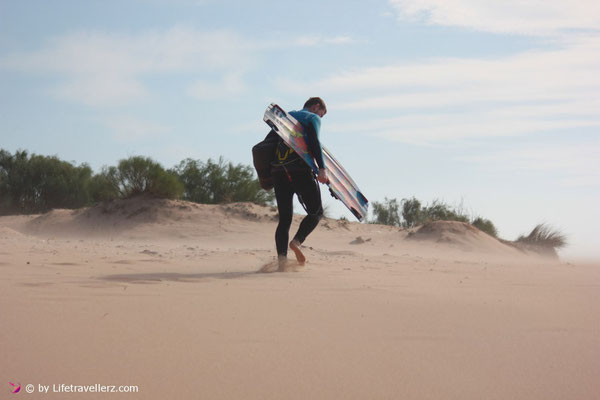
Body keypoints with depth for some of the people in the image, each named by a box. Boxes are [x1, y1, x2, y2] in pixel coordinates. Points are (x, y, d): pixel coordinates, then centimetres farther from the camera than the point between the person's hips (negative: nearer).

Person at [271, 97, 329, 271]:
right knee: (316, 212, 9)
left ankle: (281, 260, -11)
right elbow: (314, 142, -11)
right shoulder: (313, 118, 7)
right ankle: (297, 241, -15)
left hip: (278, 171, 6)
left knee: (284, 218, 4)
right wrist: (321, 168, -21)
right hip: (301, 170, -6)